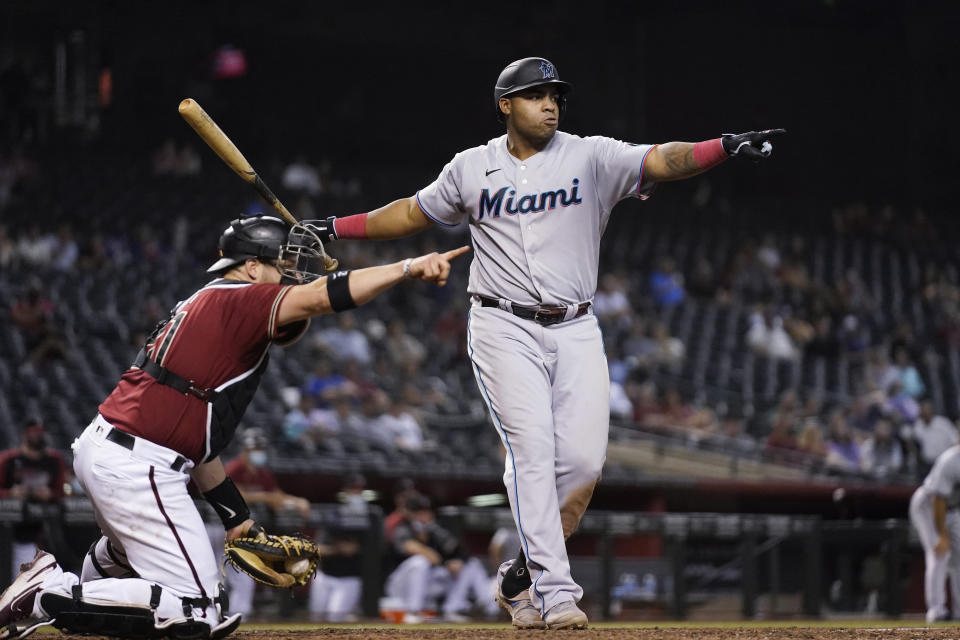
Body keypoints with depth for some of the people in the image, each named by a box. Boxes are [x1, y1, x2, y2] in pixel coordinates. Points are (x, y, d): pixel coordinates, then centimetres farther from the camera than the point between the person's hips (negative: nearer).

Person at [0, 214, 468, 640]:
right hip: (139, 469, -11)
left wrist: (238, 517, 22)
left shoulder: (200, 307, 21)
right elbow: (318, 298, -27)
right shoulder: (236, 302, -8)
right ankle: (51, 599, -10)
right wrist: (407, 268, -33)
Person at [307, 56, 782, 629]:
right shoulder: (472, 168, 7)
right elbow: (414, 213, 21)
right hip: (504, 329, -1)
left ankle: (526, 575, 12)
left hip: (575, 330, 1)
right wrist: (336, 229, 20)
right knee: (532, 448, -15)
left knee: (583, 459, -7)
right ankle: (555, 591, -19)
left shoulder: (591, 157, 2)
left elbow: (661, 161, -13)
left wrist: (727, 148, -30)